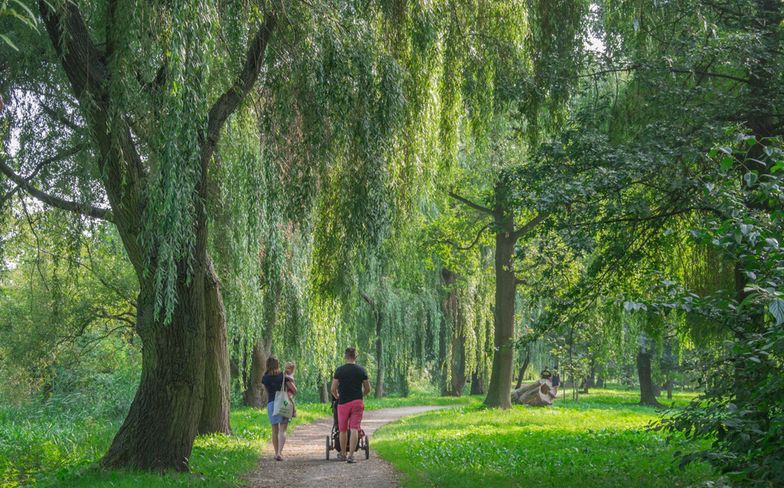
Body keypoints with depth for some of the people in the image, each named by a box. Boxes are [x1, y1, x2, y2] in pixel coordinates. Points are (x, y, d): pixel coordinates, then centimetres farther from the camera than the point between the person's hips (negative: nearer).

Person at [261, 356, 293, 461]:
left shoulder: (264, 378, 3)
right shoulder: (283, 376, -4)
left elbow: (267, 391, 13)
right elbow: (294, 390, -2)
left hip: (271, 404, 3)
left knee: (275, 431, 15)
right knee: (282, 431, -3)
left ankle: (277, 453, 21)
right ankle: (279, 453, -18)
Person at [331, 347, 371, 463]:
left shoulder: (339, 370, -1)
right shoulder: (361, 370, 2)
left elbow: (333, 389, -2)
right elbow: (368, 389, 7)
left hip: (343, 403, 0)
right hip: (357, 402, 0)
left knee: (343, 430, 12)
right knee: (354, 429, -4)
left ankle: (343, 454, 25)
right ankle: (351, 455, -14)